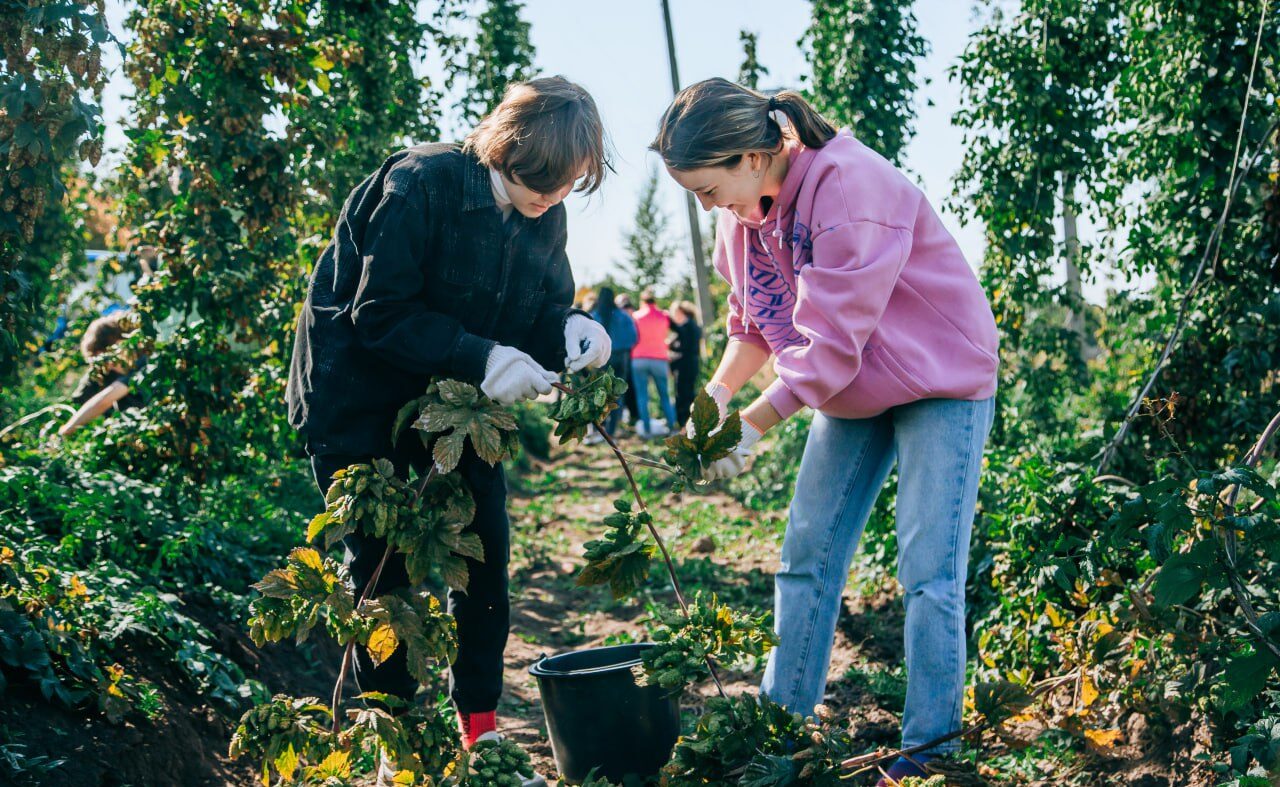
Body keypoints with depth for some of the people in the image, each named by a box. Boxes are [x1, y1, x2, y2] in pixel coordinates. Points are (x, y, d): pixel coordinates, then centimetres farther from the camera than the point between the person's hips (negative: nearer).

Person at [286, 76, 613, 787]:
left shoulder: (544, 217, -5)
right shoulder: (420, 185, -25)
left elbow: (543, 306, 2)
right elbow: (378, 314, -26)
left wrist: (573, 329, -22)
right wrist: (482, 358, -35)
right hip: (360, 401, -6)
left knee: (483, 558, 3)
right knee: (382, 569, 1)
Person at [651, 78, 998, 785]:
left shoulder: (847, 183, -29)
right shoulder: (744, 207, -4)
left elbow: (831, 341, -30)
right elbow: (756, 321, 5)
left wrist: (753, 426, -25)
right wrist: (716, 394, -11)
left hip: (941, 380, -8)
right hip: (850, 393, 8)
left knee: (928, 571, -8)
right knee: (806, 556, 6)